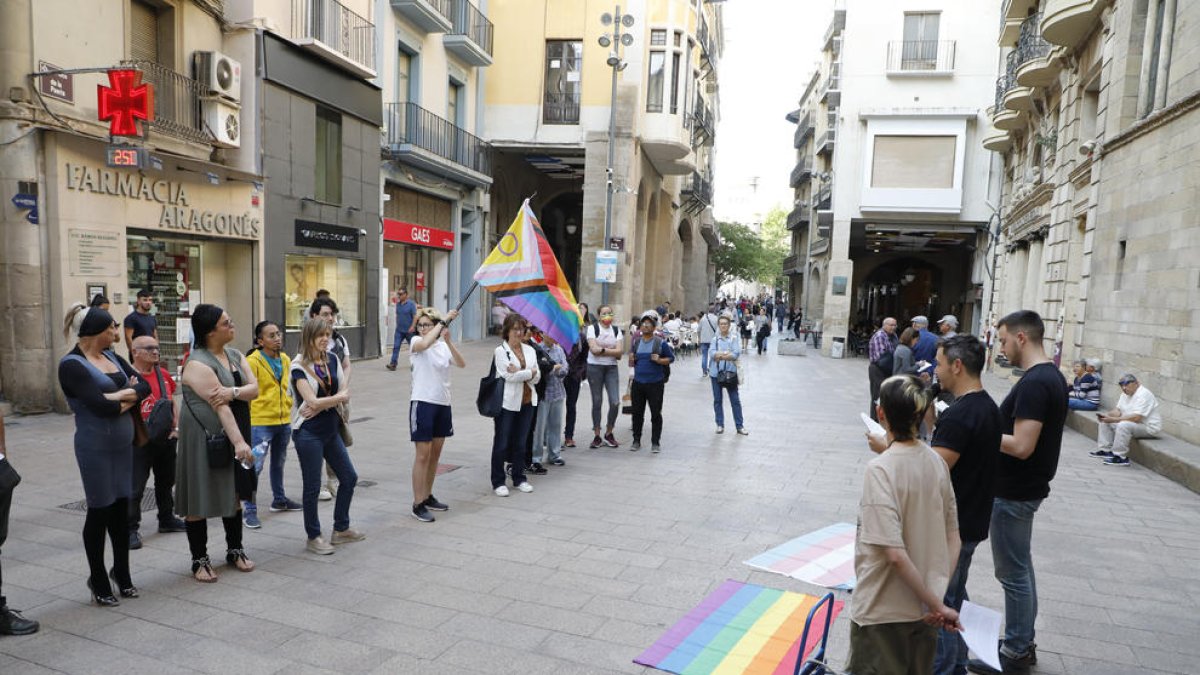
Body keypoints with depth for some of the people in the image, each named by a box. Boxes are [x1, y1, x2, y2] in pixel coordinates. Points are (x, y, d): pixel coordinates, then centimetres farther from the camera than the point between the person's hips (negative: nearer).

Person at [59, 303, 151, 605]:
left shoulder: (111, 356, 8)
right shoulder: (72, 365, -14)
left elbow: (144, 386, 0)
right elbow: (100, 405, -24)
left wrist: (119, 397, -17)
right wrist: (127, 396, -7)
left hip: (123, 444, 7)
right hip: (96, 448, -6)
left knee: (121, 509, 14)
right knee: (100, 511, 4)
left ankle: (121, 572, 28)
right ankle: (98, 580, 21)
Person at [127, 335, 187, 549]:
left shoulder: (163, 374, 6)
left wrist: (176, 427, 5)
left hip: (166, 438, 7)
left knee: (166, 482, 19)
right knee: (135, 487, -2)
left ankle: (167, 520, 33)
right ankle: (132, 529, 7)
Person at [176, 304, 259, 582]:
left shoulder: (235, 355, 7)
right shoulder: (198, 364, -17)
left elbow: (254, 389, -2)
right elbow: (220, 406, -24)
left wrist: (233, 391, -24)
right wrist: (239, 442, -29)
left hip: (233, 435, 7)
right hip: (203, 439, -7)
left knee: (233, 494, 15)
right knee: (199, 499, 3)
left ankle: (235, 550, 29)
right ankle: (199, 559, 17)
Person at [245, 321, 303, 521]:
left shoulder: (285, 359, 8)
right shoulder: (252, 361, -14)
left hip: (284, 421, 7)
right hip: (261, 422, -7)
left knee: (279, 463, 20)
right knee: (256, 465, -6)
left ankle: (279, 500, 35)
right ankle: (249, 509, 3)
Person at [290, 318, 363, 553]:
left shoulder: (332, 359, 5)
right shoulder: (299, 366, -13)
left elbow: (344, 394, 1)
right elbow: (312, 401, -20)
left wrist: (322, 405, -14)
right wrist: (339, 397, -7)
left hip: (330, 429, 7)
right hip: (308, 433, -7)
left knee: (349, 478, 13)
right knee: (312, 487, 3)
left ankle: (341, 529, 29)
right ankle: (313, 537, 20)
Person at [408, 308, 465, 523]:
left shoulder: (444, 346, 7)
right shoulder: (415, 342, -4)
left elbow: (461, 364, -11)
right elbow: (424, 344, -30)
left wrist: (448, 340, -23)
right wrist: (444, 320, -26)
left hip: (443, 403, 5)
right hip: (422, 402, -5)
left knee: (435, 453, 13)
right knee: (423, 454, -4)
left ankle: (428, 497, 26)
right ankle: (418, 504, 3)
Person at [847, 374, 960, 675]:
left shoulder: (880, 469, -22)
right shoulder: (936, 461, -2)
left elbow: (895, 553, -24)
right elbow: (953, 539, 3)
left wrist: (936, 604, -13)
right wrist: (937, 599, 3)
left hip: (883, 613, -6)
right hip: (925, 611, 6)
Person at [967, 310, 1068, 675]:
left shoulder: (1033, 383, -23)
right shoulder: (1053, 375, 8)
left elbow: (1021, 446, -27)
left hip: (1014, 493, -10)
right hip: (1026, 487, 10)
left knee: (1013, 573, 2)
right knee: (1020, 568, 19)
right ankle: (1023, 643, 31)